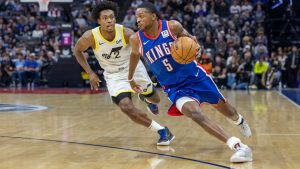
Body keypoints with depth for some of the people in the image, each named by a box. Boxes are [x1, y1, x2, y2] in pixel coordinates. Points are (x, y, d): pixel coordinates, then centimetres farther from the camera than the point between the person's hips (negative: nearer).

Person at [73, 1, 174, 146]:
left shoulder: (126, 33, -27)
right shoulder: (91, 37, -25)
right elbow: (77, 51, -5)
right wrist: (90, 73, -10)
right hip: (114, 75, -1)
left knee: (153, 98, 19)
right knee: (126, 107, -23)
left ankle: (147, 99, 61)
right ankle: (162, 131, -10)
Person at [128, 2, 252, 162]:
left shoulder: (172, 26, -15)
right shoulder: (136, 40, -10)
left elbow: (189, 38, 4)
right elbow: (135, 55, 12)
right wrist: (130, 78, 24)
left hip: (194, 76, 1)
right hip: (174, 87, 0)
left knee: (222, 106, 16)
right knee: (193, 112, -28)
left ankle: (239, 120, 55)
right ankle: (237, 146, -30)